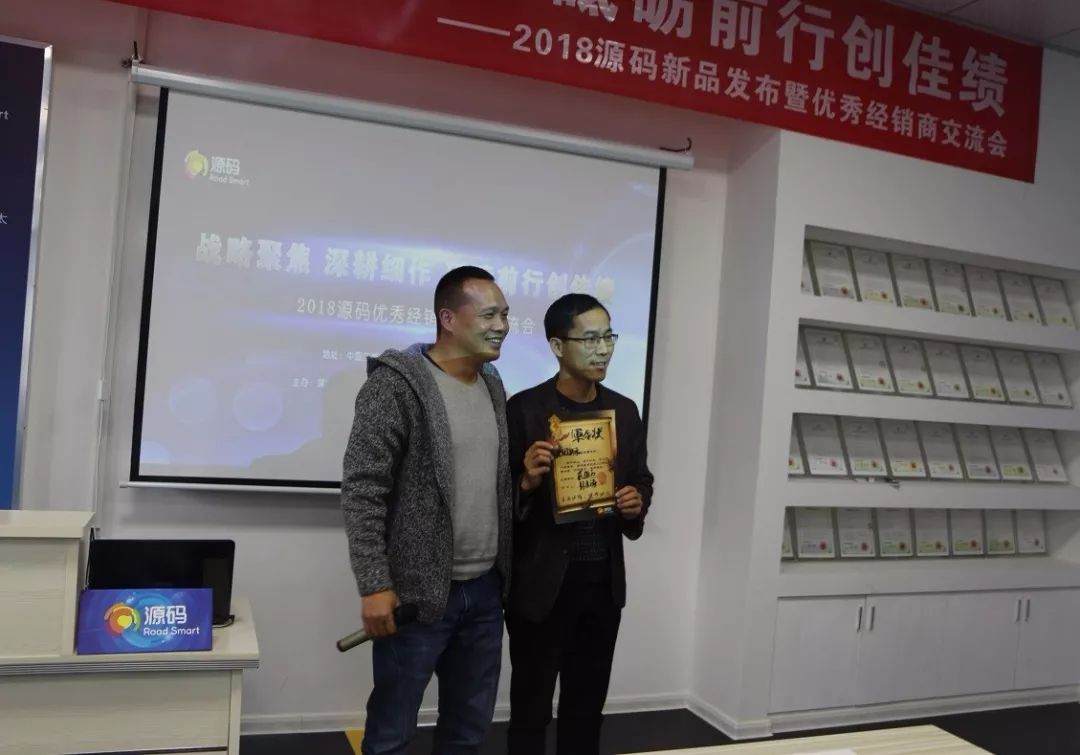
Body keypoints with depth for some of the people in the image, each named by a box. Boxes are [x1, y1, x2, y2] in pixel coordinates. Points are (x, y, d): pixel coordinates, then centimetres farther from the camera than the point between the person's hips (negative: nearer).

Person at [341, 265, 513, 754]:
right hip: (418, 594, -6)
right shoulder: (396, 384, -13)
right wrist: (374, 585, -18)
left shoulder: (493, 387, 10)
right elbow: (362, 491, -16)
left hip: (485, 591, 7)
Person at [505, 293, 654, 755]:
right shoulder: (524, 409, -10)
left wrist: (637, 501, -6)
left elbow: (642, 478, 15)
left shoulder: (625, 411, 5)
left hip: (604, 581, 5)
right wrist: (527, 481, -28)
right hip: (542, 582, -4)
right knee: (530, 706, 10)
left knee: (587, 705, 19)